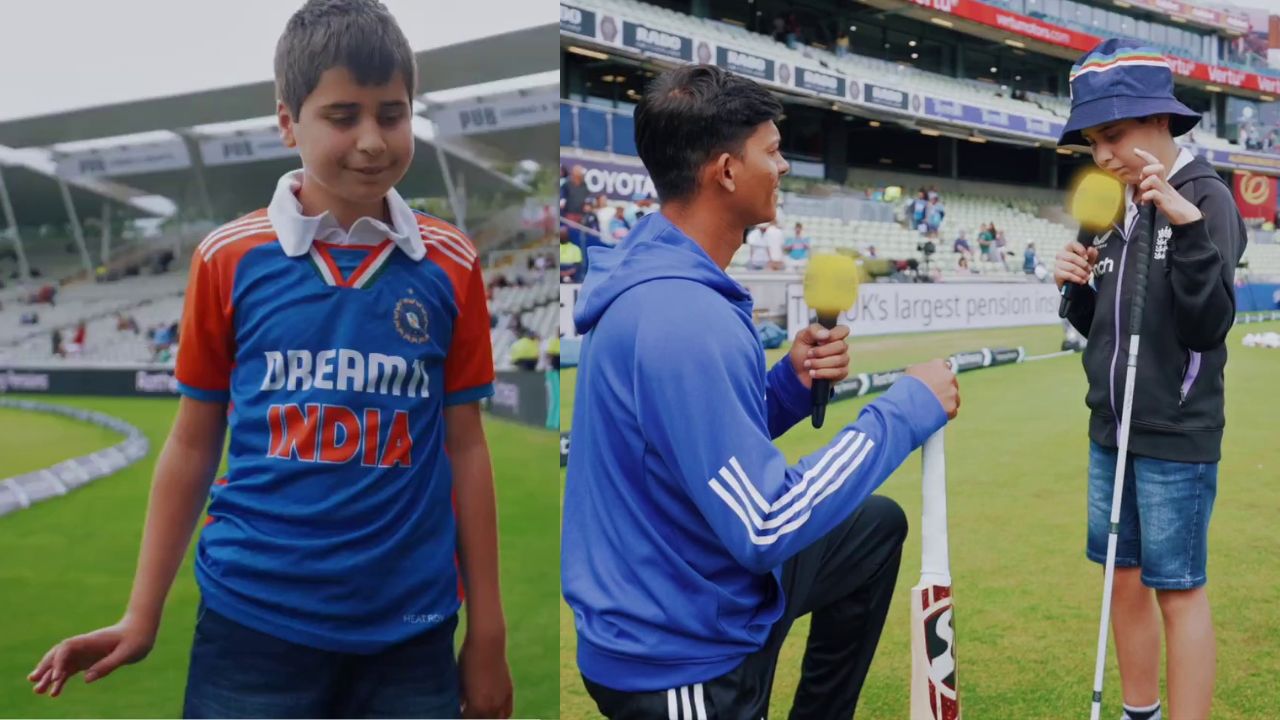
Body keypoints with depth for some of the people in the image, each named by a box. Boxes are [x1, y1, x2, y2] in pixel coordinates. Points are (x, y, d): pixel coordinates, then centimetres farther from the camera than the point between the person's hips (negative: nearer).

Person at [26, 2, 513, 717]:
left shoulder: (451, 266, -1)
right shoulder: (230, 260, -2)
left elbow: (465, 447, 3)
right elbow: (193, 445, 5)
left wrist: (488, 632, 4)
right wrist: (141, 618, 5)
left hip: (410, 630, 1)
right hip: (253, 620, 0)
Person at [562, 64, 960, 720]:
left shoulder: (664, 281, 3)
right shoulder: (683, 320, -28)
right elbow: (767, 528, -28)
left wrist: (790, 382, -5)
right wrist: (908, 409, -20)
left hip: (707, 590, 10)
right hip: (680, 658, -10)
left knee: (879, 524, 23)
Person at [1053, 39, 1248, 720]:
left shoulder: (1205, 197, -11)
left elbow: (1208, 327, -19)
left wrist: (1187, 225, -29)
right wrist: (1076, 287, -5)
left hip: (1175, 437, -7)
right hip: (1111, 432, 7)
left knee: (1177, 587, -1)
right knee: (1124, 578, 14)